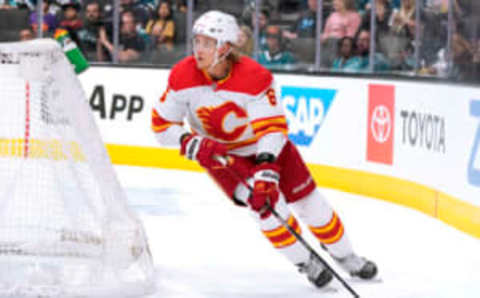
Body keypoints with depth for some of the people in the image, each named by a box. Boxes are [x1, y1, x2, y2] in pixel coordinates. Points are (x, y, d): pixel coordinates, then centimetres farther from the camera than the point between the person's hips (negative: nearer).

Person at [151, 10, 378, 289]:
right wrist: (192, 144, -31)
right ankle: (305, 263, -1)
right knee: (265, 200, -20)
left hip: (264, 144, 0)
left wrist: (266, 169, -46)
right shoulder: (183, 76, -22)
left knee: (308, 200, 3)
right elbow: (161, 123, -14)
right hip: (219, 153, 1)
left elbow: (272, 127, -33)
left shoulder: (254, 77, -30)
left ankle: (347, 258, 25)